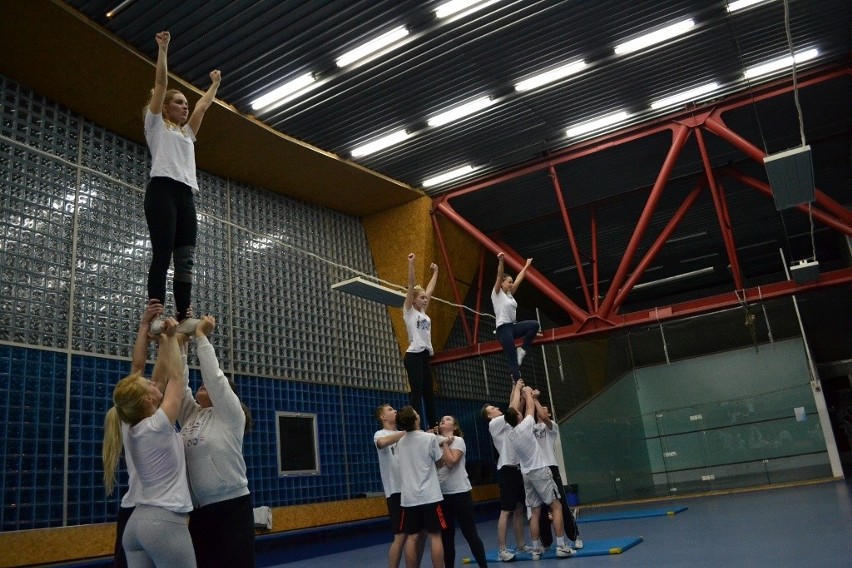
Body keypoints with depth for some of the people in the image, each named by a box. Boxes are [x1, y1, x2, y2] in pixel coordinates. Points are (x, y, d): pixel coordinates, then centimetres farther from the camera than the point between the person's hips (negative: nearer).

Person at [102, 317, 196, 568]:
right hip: (166, 523, -8)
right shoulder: (157, 426, -14)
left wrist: (164, 341, 13)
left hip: (137, 522, 8)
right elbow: (176, 377, -4)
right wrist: (171, 338, 5)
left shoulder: (130, 431, 6)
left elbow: (162, 375, 12)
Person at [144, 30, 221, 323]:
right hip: (162, 190, -6)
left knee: (185, 260, -4)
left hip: (186, 196, 7)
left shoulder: (186, 133, 30)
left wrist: (215, 84, 47)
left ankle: (183, 318, -7)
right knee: (162, 255, -14)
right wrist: (163, 49, 6)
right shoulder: (156, 124, 14)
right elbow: (161, 83, 8)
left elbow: (203, 105, 38)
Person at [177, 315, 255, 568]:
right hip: (199, 512, 6)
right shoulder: (189, 415, 13)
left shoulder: (231, 415, -4)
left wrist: (201, 335, -7)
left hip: (231, 508, -6)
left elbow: (214, 375, -13)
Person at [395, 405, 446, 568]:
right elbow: (439, 462, 4)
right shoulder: (430, 438, -9)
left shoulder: (400, 442, 7)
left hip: (409, 497, 5)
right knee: (435, 536, 0)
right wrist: (441, 443, 21)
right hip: (430, 495, -4)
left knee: (411, 537, 6)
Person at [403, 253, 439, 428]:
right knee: (416, 393, -13)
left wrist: (435, 272, 33)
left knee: (429, 394, 9)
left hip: (425, 356, 8)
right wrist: (411, 264, -18)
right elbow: (411, 286, -10)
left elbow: (430, 289, 27)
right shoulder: (409, 312, -1)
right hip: (414, 356, -8)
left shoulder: (423, 312, 18)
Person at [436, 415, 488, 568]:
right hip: (441, 494, 5)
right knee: (446, 536, 9)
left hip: (459, 492, -5)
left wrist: (445, 443, -8)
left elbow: (451, 461, -18)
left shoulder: (458, 440, -3)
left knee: (470, 533, -2)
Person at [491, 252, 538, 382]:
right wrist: (500, 261, -31)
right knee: (513, 360, -10)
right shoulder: (497, 293, -2)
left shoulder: (509, 294, 18)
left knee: (534, 324, -9)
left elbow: (519, 279, 24)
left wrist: (527, 265, 28)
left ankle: (521, 351, -1)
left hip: (512, 326, 8)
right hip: (503, 328, -8)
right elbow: (499, 276, -17)